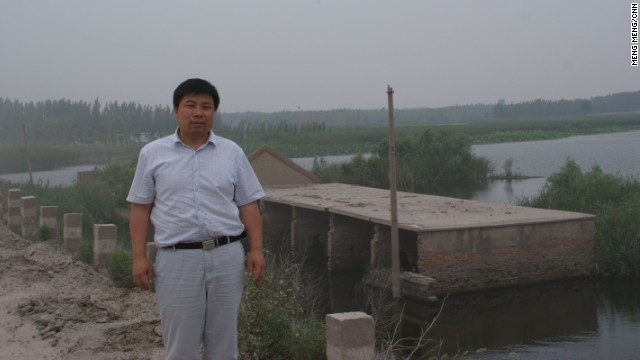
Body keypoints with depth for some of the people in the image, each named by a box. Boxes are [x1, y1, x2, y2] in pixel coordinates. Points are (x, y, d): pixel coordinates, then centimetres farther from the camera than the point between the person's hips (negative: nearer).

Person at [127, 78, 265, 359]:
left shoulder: (232, 152, 6)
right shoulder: (152, 154, 4)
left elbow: (248, 205, 6)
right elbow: (140, 208, 4)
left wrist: (256, 250, -2)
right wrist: (139, 257, -3)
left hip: (227, 256, 1)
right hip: (177, 258, -1)